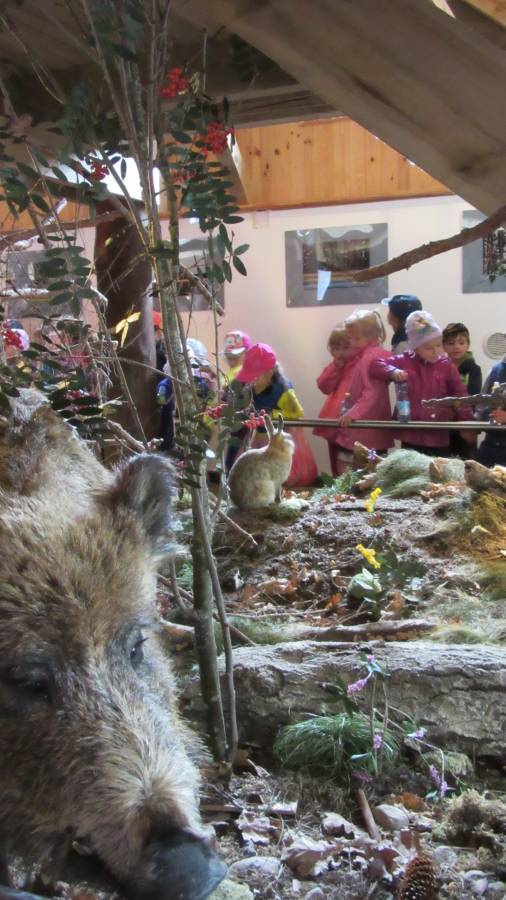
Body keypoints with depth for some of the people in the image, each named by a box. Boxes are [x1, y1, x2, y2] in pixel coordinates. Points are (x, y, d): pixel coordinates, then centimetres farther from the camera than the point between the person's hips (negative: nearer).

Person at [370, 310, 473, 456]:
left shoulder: (446, 366, 2)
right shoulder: (404, 361, 0)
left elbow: (459, 396, 5)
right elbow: (376, 365, -3)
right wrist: (393, 372, -23)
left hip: (439, 438, 1)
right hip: (411, 437, -1)